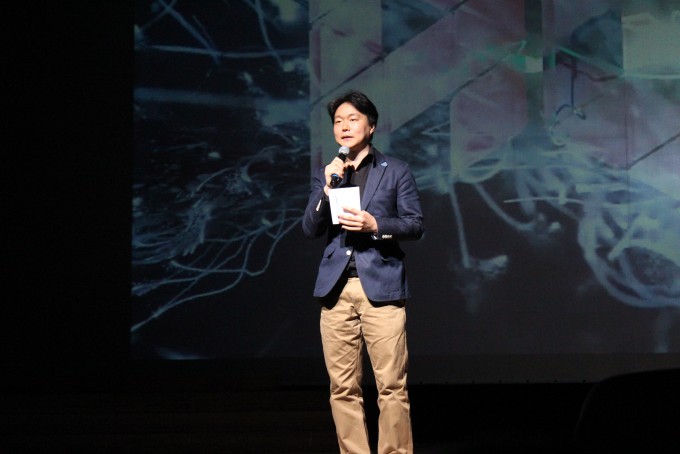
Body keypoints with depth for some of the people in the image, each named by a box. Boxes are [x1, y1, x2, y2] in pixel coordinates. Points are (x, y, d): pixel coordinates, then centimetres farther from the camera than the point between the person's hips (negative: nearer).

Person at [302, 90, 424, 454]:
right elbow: (310, 230, 6)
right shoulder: (324, 175, 15)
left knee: (392, 385, -6)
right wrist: (327, 189, -7)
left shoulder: (396, 171, 8)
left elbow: (416, 225, 3)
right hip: (336, 288, 3)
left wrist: (375, 224, -13)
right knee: (343, 387, 3)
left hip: (381, 286, -2)